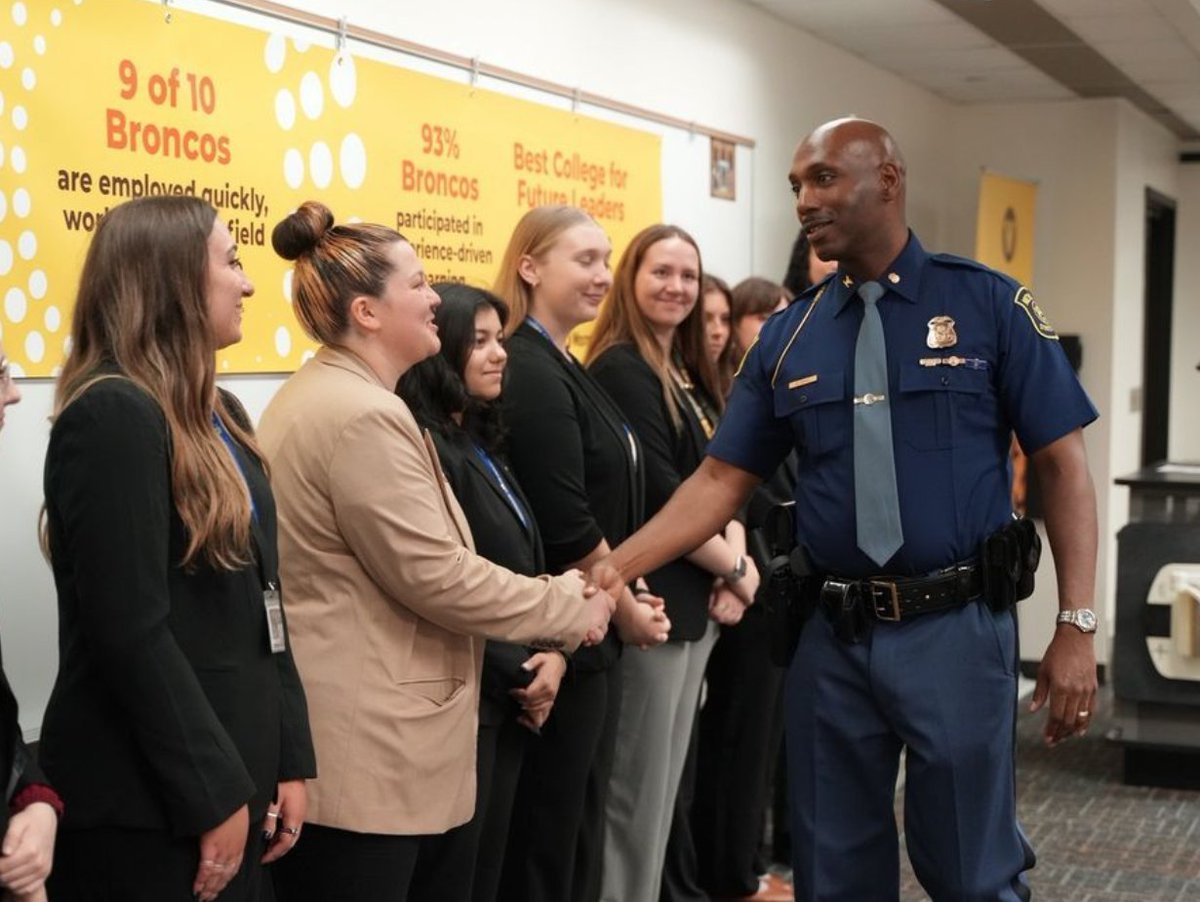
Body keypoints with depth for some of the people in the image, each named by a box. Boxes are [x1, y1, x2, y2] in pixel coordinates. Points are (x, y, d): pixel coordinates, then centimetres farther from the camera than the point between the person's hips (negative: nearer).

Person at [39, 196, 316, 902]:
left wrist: (289, 758, 7)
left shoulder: (219, 414, 13)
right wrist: (213, 795, -17)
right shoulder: (113, 417, -16)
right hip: (146, 803, -8)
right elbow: (130, 632, -20)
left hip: (234, 772, 8)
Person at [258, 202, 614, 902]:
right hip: (365, 756, -11)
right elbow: (435, 575, -21)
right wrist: (570, 609, -8)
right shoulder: (362, 414, -19)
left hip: (346, 745, 11)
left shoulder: (314, 395, 16)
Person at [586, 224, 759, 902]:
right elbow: (657, 497, -18)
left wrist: (733, 565, -6)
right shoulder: (621, 369, -13)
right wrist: (735, 567, -9)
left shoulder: (691, 373, 14)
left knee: (667, 779, 15)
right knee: (639, 788, -1)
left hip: (697, 602, 9)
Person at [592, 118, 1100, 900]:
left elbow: (1062, 464, -4)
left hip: (956, 630, -3)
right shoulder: (788, 337, 6)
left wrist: (1076, 625, -11)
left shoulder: (989, 304, -3)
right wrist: (616, 568, -7)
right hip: (832, 638, 4)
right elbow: (722, 480, 6)